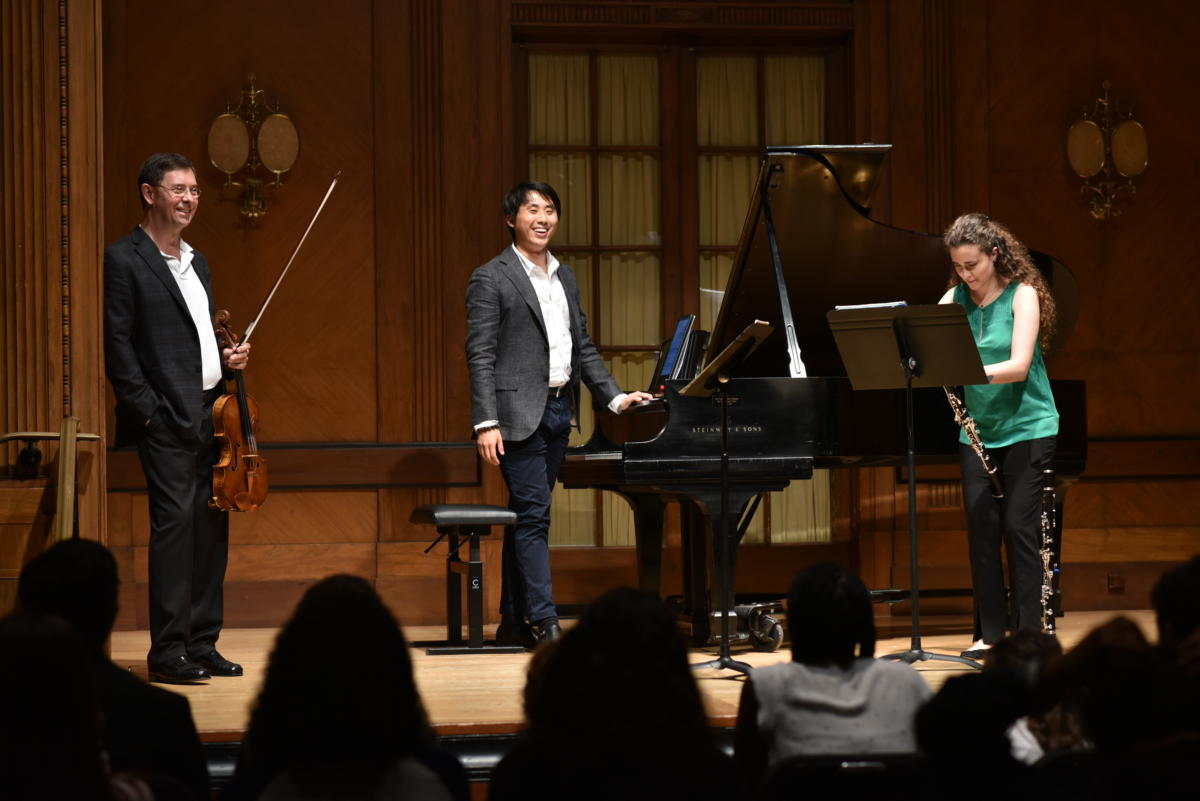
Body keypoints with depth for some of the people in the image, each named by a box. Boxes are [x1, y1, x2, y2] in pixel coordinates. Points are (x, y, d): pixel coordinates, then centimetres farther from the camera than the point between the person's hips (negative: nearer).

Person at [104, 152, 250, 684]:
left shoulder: (196, 263, 20)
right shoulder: (125, 260, -5)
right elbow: (118, 345, -10)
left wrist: (227, 359, 8)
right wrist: (147, 410, -15)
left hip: (210, 413, 8)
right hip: (166, 419, -8)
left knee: (212, 526, 8)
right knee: (175, 520, -12)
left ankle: (202, 643, 14)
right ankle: (168, 650, -9)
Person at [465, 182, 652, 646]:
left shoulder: (565, 279, 17)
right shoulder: (492, 279, -6)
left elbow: (583, 348, 22)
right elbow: (481, 356, -11)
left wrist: (614, 397, 11)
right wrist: (486, 423, -18)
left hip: (559, 409, 7)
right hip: (520, 412, -7)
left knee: (527, 516, 11)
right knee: (532, 516, -12)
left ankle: (514, 624, 15)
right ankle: (545, 624, -15)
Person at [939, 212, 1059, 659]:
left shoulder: (1023, 294, -9)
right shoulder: (956, 298, 4)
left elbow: (1018, 366, -20)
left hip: (1027, 427, -4)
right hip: (978, 430, 4)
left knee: (1018, 527, -7)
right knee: (981, 527, 0)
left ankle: (1030, 634, 0)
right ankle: (988, 633, 7)